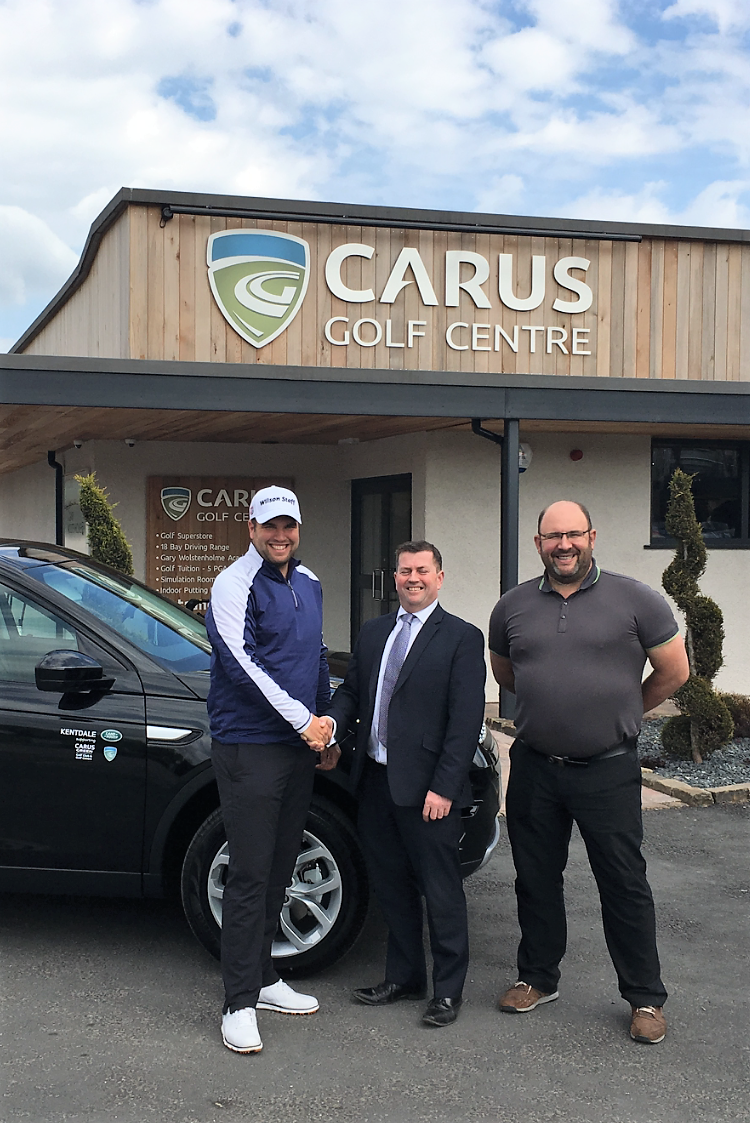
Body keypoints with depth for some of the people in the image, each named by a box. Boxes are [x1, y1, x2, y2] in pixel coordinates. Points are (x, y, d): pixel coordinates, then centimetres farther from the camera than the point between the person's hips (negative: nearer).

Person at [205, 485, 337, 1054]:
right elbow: (241, 661, -17)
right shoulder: (235, 585, -8)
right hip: (249, 747, -7)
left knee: (279, 869, 13)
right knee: (250, 874, -6)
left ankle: (263, 978, 26)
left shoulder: (309, 584, 15)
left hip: (300, 747, 7)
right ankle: (240, 1004, 0)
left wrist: (328, 729, 20)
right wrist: (303, 719, -17)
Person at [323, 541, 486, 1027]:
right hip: (376, 780, 6)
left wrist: (444, 787, -16)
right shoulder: (373, 633, 13)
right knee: (392, 886, 16)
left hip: (428, 790, -6)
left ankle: (448, 989, 18)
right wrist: (333, 719, -6)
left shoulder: (462, 637, -6)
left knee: (441, 892, 4)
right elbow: (352, 690, 18)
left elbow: (467, 719, -11)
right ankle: (404, 976, 31)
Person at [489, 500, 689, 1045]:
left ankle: (647, 999, 17)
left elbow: (674, 672, 2)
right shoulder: (513, 607, 4)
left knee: (625, 886, 3)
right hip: (534, 769, 3)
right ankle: (539, 979, 31)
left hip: (608, 771, -3)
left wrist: (622, 713, 11)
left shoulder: (635, 600, -6)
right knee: (536, 880, 14)